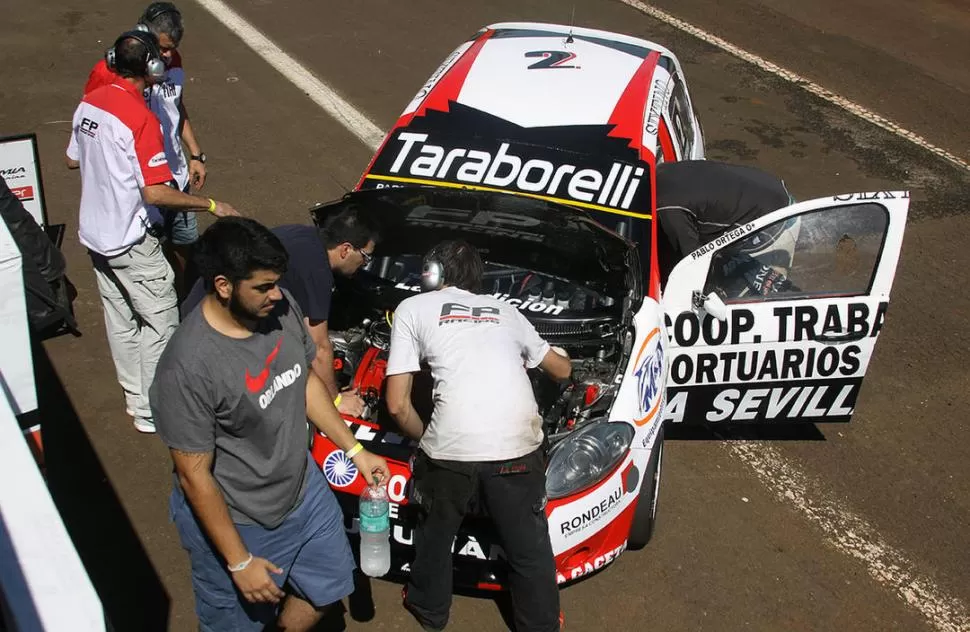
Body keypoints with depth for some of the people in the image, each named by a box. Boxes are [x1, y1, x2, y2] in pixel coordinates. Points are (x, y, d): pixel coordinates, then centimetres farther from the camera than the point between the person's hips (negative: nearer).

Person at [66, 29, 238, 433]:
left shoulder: (88, 104, 0)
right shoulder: (141, 119, -23)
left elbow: (73, 160, 14)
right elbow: (155, 194, -26)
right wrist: (212, 206, -18)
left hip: (94, 232, 8)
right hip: (129, 241, -8)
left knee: (120, 319, 19)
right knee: (160, 320, 5)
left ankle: (135, 396, 33)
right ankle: (151, 412, 12)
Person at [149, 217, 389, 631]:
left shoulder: (281, 307, -14)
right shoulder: (187, 368, -33)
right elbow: (194, 476, -24)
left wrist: (355, 450, 6)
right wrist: (240, 562, -17)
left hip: (303, 491, 6)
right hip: (235, 522, -6)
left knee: (327, 588, 26)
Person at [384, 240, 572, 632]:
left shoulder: (413, 308, 14)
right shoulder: (506, 311, 24)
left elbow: (398, 405, 7)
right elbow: (561, 369, 37)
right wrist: (563, 359, 60)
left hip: (451, 449, -2)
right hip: (518, 448, 2)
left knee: (435, 532, 26)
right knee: (530, 548, 21)